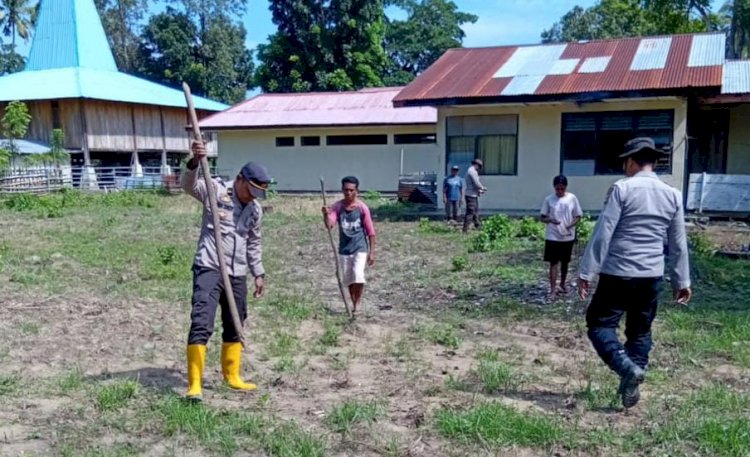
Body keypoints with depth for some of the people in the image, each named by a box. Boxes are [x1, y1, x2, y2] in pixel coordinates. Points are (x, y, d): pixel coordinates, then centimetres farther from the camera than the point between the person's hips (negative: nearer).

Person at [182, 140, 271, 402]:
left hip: (237, 275, 6)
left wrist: (258, 273, 20)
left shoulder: (255, 209, 12)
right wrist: (195, 162, -42)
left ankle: (232, 377, 29)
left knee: (235, 328, 14)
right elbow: (189, 186, -24)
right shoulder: (216, 190, -5)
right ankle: (194, 385, -10)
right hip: (209, 269, -6)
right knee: (202, 324, -14)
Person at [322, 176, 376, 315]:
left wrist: (371, 252, -5)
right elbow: (330, 225, -18)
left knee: (358, 275, -21)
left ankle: (358, 303, -2)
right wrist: (326, 215, -39)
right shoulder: (337, 206, -4)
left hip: (360, 248, -3)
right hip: (344, 249, 3)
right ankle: (354, 305, 29)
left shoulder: (362, 208, -9)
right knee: (349, 279, 12)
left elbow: (371, 232, -4)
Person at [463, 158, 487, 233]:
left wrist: (479, 190, 14)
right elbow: (477, 184, -19)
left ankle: (478, 226, 27)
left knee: (476, 212, 18)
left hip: (473, 195, 11)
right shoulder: (473, 171, -16)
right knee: (470, 212, -9)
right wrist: (483, 188, -2)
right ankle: (465, 229, -7)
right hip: (471, 195, -11)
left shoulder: (470, 171, 17)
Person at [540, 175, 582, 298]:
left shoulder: (572, 198, -3)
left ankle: (562, 284, 33)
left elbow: (578, 216, 2)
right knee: (554, 262, -3)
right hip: (553, 237, -1)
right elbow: (543, 217, 1)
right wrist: (550, 220, -21)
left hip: (568, 237, 2)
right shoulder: (549, 199, -4)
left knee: (565, 262, 15)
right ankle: (553, 289, -2)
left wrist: (570, 225, -17)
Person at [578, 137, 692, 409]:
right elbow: (678, 244, 12)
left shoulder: (622, 189, -9)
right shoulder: (673, 195, 7)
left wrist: (587, 272, -9)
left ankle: (627, 368, -17)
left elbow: (603, 233, -13)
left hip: (618, 274, -5)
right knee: (640, 332, 16)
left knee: (599, 324, 4)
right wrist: (682, 280, 20)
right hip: (652, 277, 5)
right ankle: (632, 386, 15)